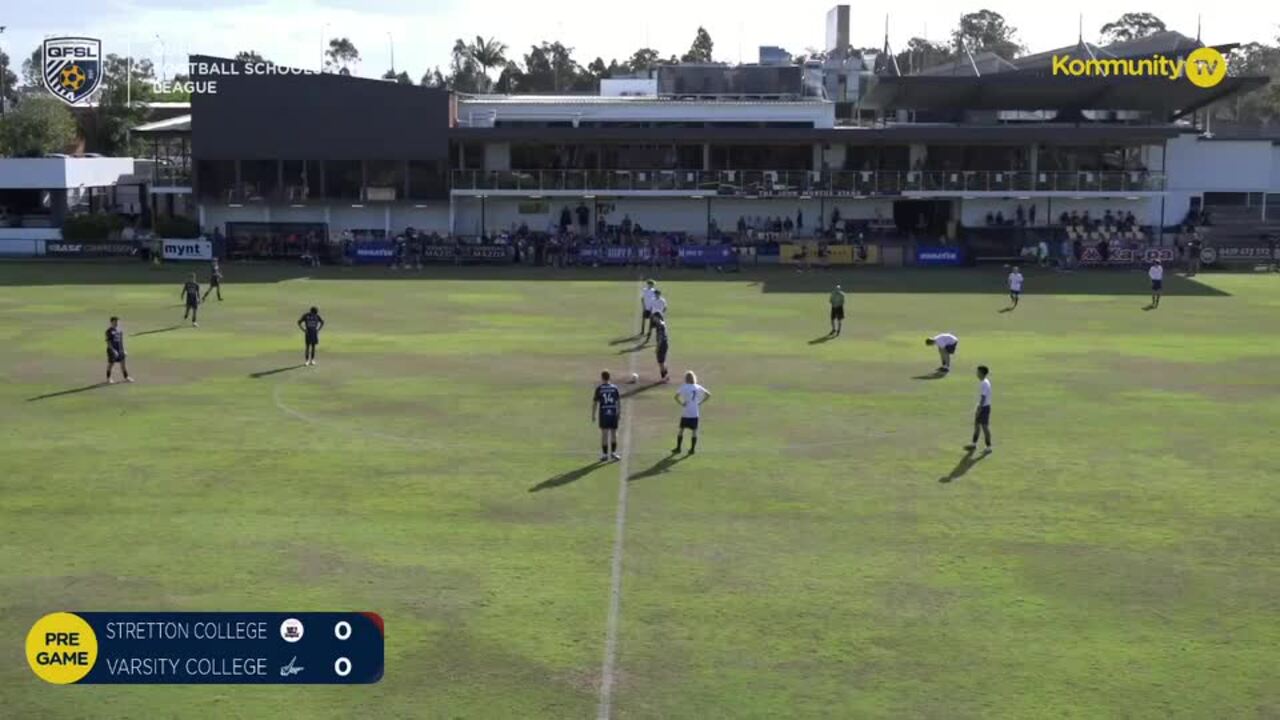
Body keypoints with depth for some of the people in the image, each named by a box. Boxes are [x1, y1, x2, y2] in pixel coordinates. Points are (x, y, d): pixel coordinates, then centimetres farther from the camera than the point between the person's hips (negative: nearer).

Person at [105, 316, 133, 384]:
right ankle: (108, 379, 17)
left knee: (123, 363, 7)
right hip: (112, 350, -6)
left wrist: (123, 350, 14)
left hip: (120, 350, 6)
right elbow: (108, 342, -15)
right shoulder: (109, 331, -12)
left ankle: (126, 377, 14)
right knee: (111, 364, 5)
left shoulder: (119, 330, 8)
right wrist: (113, 350, -22)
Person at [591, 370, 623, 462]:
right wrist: (619, 413, 13)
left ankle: (605, 454, 3)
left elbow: (595, 402, -2)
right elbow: (619, 401, 4)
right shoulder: (614, 387, 2)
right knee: (614, 433, 11)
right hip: (613, 413, 1)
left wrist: (593, 415, 5)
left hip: (603, 413, -1)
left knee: (604, 434, 2)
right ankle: (613, 453, 14)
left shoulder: (599, 388, -3)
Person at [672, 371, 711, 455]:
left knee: (681, 429, 10)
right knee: (694, 431, 7)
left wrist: (681, 403, -7)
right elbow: (708, 395, 5)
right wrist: (700, 403, 4)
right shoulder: (698, 387, 3)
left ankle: (678, 448, 13)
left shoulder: (683, 387, -5)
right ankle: (692, 449, 7)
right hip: (695, 413, 2)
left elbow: (676, 396, -18)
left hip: (685, 412, -2)